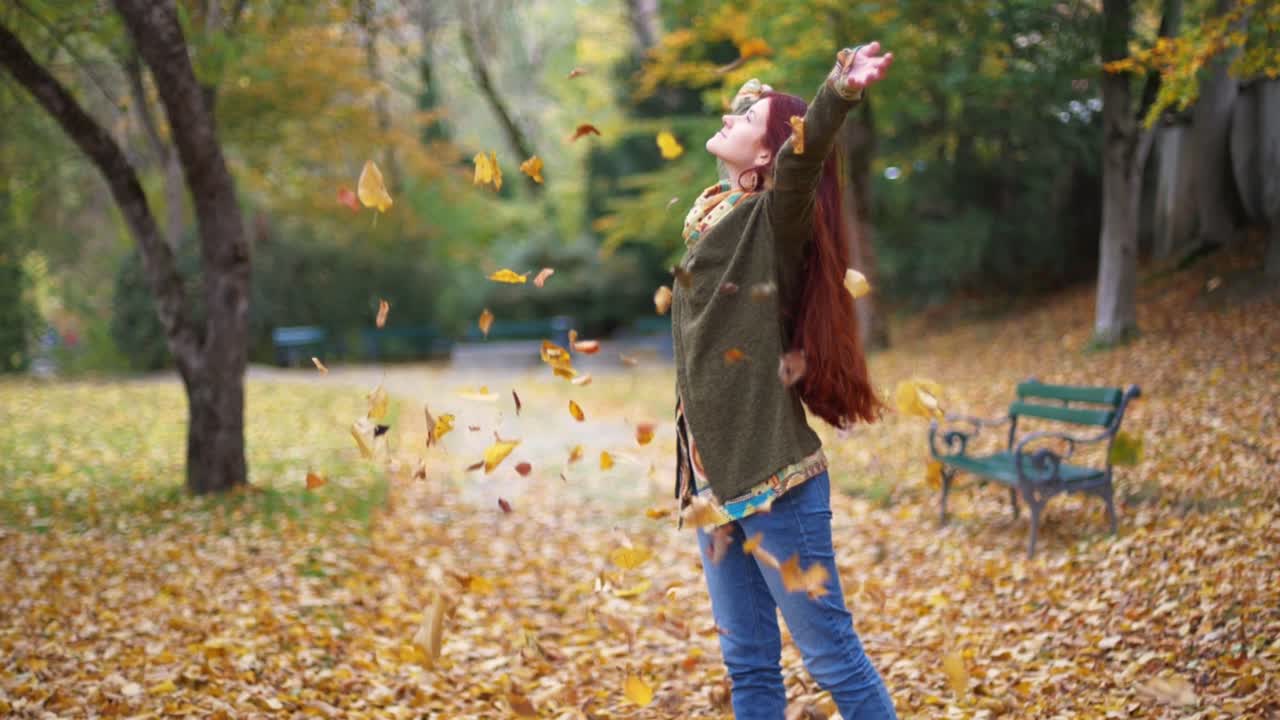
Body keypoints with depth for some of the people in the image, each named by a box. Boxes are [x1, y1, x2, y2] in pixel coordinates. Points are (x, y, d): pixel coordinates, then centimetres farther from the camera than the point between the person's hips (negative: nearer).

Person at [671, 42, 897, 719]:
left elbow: (803, 157, -34)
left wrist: (838, 96, -50)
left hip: (774, 479, -8)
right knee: (748, 664, 14)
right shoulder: (706, 214, 10)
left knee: (831, 656, 0)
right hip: (712, 479, 8)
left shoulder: (776, 219, -13)